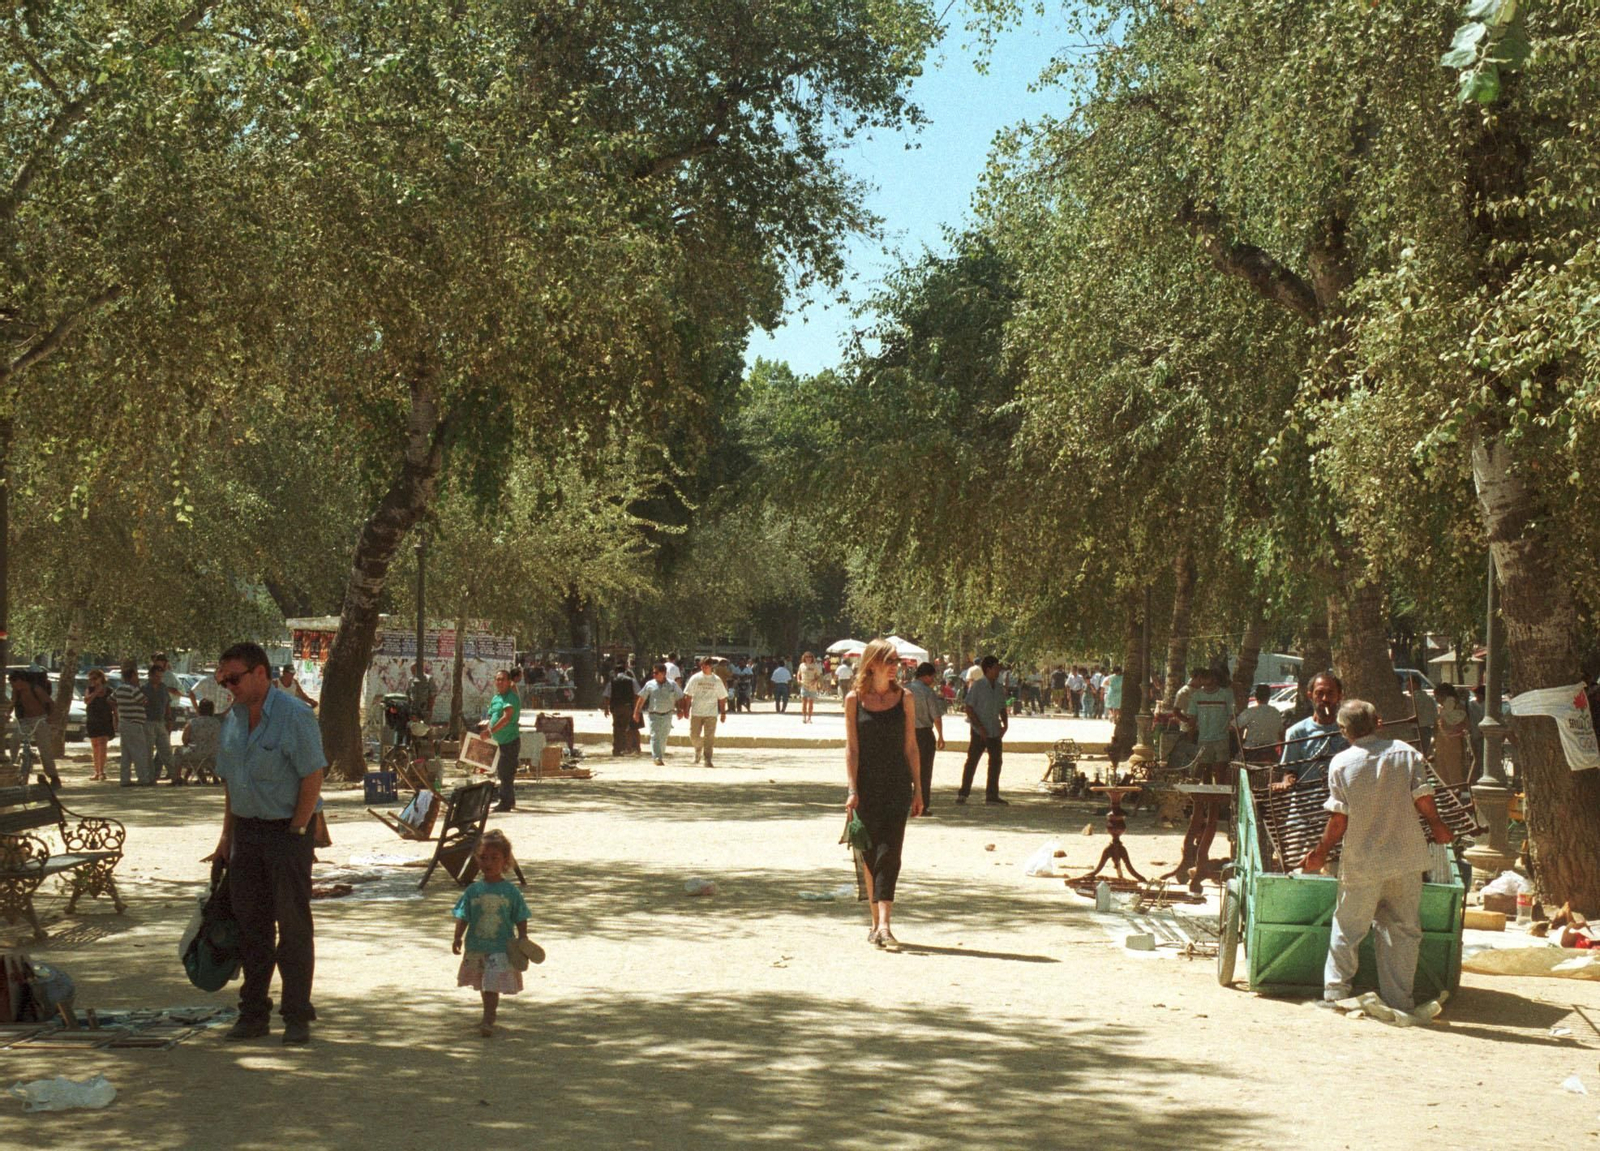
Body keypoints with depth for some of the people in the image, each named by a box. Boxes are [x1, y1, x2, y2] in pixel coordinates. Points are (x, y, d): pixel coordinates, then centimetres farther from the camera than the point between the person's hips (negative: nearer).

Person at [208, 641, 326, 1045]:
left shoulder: (295, 716, -13)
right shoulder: (232, 720, 10)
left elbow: (313, 778, -14)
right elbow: (230, 782, 16)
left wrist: (295, 832, -16)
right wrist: (227, 837, 12)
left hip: (288, 831, -7)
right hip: (246, 830, 7)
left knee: (293, 926, -2)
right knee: (251, 924, 9)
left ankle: (297, 1016, 5)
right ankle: (253, 1014, 17)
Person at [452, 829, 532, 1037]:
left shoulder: (510, 891, -6)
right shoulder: (473, 890, -1)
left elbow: (521, 919, -1)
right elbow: (463, 917, 2)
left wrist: (522, 940, -7)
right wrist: (458, 937, -7)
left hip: (501, 947, -4)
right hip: (476, 946, 4)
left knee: (492, 986, -11)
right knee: (483, 985, 20)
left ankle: (487, 1021, -10)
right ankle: (490, 1013, 38)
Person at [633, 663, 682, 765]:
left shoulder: (672, 685, 3)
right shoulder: (650, 685, 3)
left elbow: (678, 699, 8)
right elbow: (642, 699, 7)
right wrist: (636, 712, 5)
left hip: (667, 715, 1)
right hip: (654, 714, -1)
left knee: (663, 738, 10)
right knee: (655, 736, -12)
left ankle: (661, 756, 25)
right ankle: (657, 758, -16)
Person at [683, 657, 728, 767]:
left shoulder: (717, 680, 4)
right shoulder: (695, 678, 3)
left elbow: (722, 698, 8)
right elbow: (688, 695, 6)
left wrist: (723, 713, 4)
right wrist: (686, 709, 1)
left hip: (711, 713, -1)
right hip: (696, 712, 1)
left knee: (709, 736, -7)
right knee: (694, 735, 3)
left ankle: (707, 759, -2)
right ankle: (698, 750, 32)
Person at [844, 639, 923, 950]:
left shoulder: (903, 697, 4)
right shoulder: (855, 699, 1)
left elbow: (911, 747, 7)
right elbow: (851, 748, 0)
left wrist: (917, 789, 5)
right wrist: (852, 790, -8)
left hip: (897, 784, 0)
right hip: (866, 784, 0)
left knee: (889, 853, -10)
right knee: (868, 854, 7)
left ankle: (884, 925, -16)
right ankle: (876, 921, 20)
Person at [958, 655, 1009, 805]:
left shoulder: (999, 688, 10)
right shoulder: (977, 686, -8)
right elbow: (969, 708, -10)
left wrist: (1005, 724, 2)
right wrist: (980, 727, -15)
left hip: (995, 731, 6)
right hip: (979, 731, -6)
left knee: (996, 762, 6)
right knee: (972, 760, -3)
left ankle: (992, 795, 13)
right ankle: (963, 793, 3)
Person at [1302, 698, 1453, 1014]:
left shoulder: (1341, 763, -6)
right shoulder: (1406, 753, -1)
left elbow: (1339, 819, -7)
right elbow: (1423, 799, -3)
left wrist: (1321, 852, 5)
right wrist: (1438, 828, 16)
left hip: (1361, 862, -2)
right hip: (1406, 857, 2)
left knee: (1347, 929, 11)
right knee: (1403, 929, 10)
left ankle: (1335, 993, 16)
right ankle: (1399, 1000, 11)